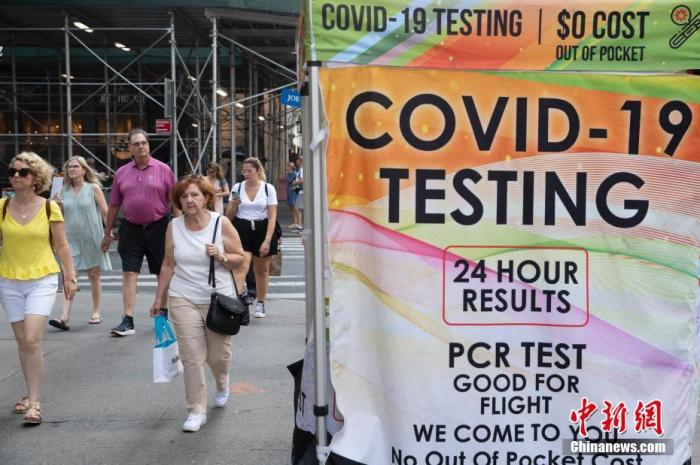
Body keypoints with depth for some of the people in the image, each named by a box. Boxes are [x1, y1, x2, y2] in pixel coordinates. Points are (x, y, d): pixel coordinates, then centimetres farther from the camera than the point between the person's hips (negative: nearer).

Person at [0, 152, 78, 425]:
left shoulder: (50, 208, -4)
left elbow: (61, 245, 3)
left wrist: (70, 277, 3)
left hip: (42, 281, -3)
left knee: (32, 340, -13)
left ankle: (34, 402, -5)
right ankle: (32, 394, 27)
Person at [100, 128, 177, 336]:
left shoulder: (163, 170, -1)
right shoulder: (122, 173, 7)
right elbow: (114, 205, 12)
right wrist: (107, 233, 13)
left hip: (158, 227, -2)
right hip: (131, 228, 2)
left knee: (163, 273, 9)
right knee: (129, 273, -4)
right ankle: (128, 321, -2)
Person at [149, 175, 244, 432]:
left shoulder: (221, 223, -6)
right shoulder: (174, 227, 1)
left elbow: (240, 258, 0)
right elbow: (168, 264, 9)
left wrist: (221, 257, -20)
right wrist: (159, 298, 11)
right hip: (184, 300, 1)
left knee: (219, 355, 9)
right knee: (192, 357, -3)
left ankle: (222, 383, 44)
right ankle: (196, 411, 9)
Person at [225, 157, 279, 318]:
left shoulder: (268, 188, -2)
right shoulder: (237, 188, 4)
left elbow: (272, 216, -5)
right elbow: (229, 216, 9)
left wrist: (267, 240, -14)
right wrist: (233, 206, -13)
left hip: (262, 229, 0)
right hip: (242, 229, 0)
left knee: (262, 270, 10)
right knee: (241, 266, -17)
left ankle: (260, 303, 25)